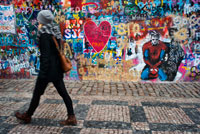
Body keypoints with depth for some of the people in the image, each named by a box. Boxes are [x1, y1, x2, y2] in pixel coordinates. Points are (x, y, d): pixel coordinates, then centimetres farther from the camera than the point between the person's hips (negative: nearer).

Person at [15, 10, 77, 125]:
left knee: (37, 93, 10)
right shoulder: (55, 32, 9)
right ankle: (72, 117, 12)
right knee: (63, 92, 9)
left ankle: (28, 116, 30)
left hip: (48, 69, -8)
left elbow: (45, 56, -20)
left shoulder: (45, 34, -15)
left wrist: (42, 74, -18)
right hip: (57, 68, 8)